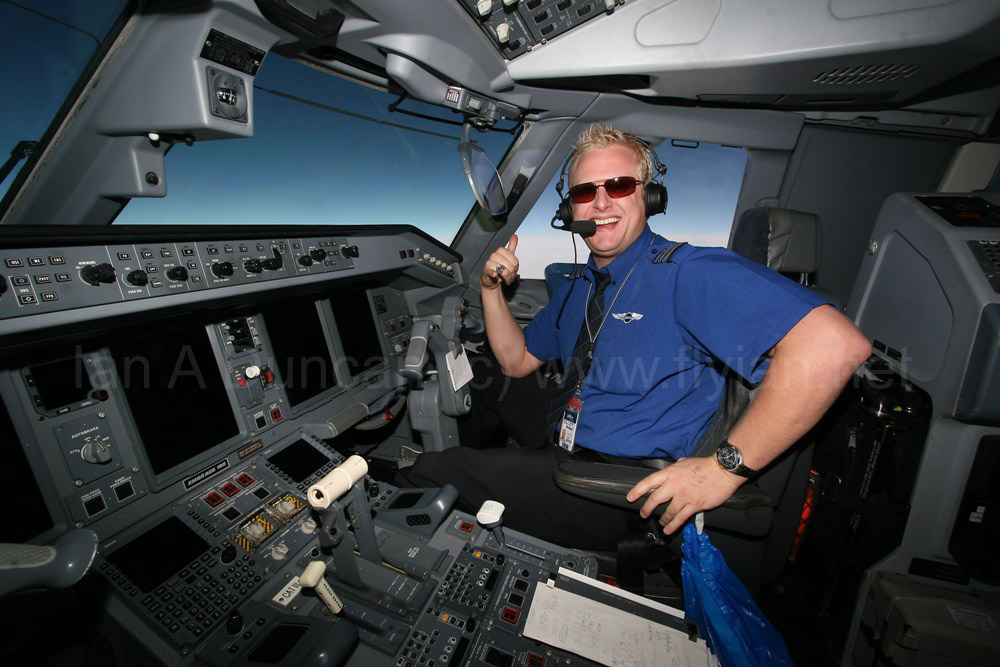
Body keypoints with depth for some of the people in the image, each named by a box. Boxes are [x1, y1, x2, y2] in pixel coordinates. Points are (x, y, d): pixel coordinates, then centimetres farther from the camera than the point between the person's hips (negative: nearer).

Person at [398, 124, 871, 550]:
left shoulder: (690, 274, -15)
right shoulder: (578, 290, 12)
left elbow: (836, 344, -27)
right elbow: (517, 361, 16)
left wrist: (725, 468, -26)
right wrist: (492, 289, 2)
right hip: (567, 460, 8)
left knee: (428, 474, -14)